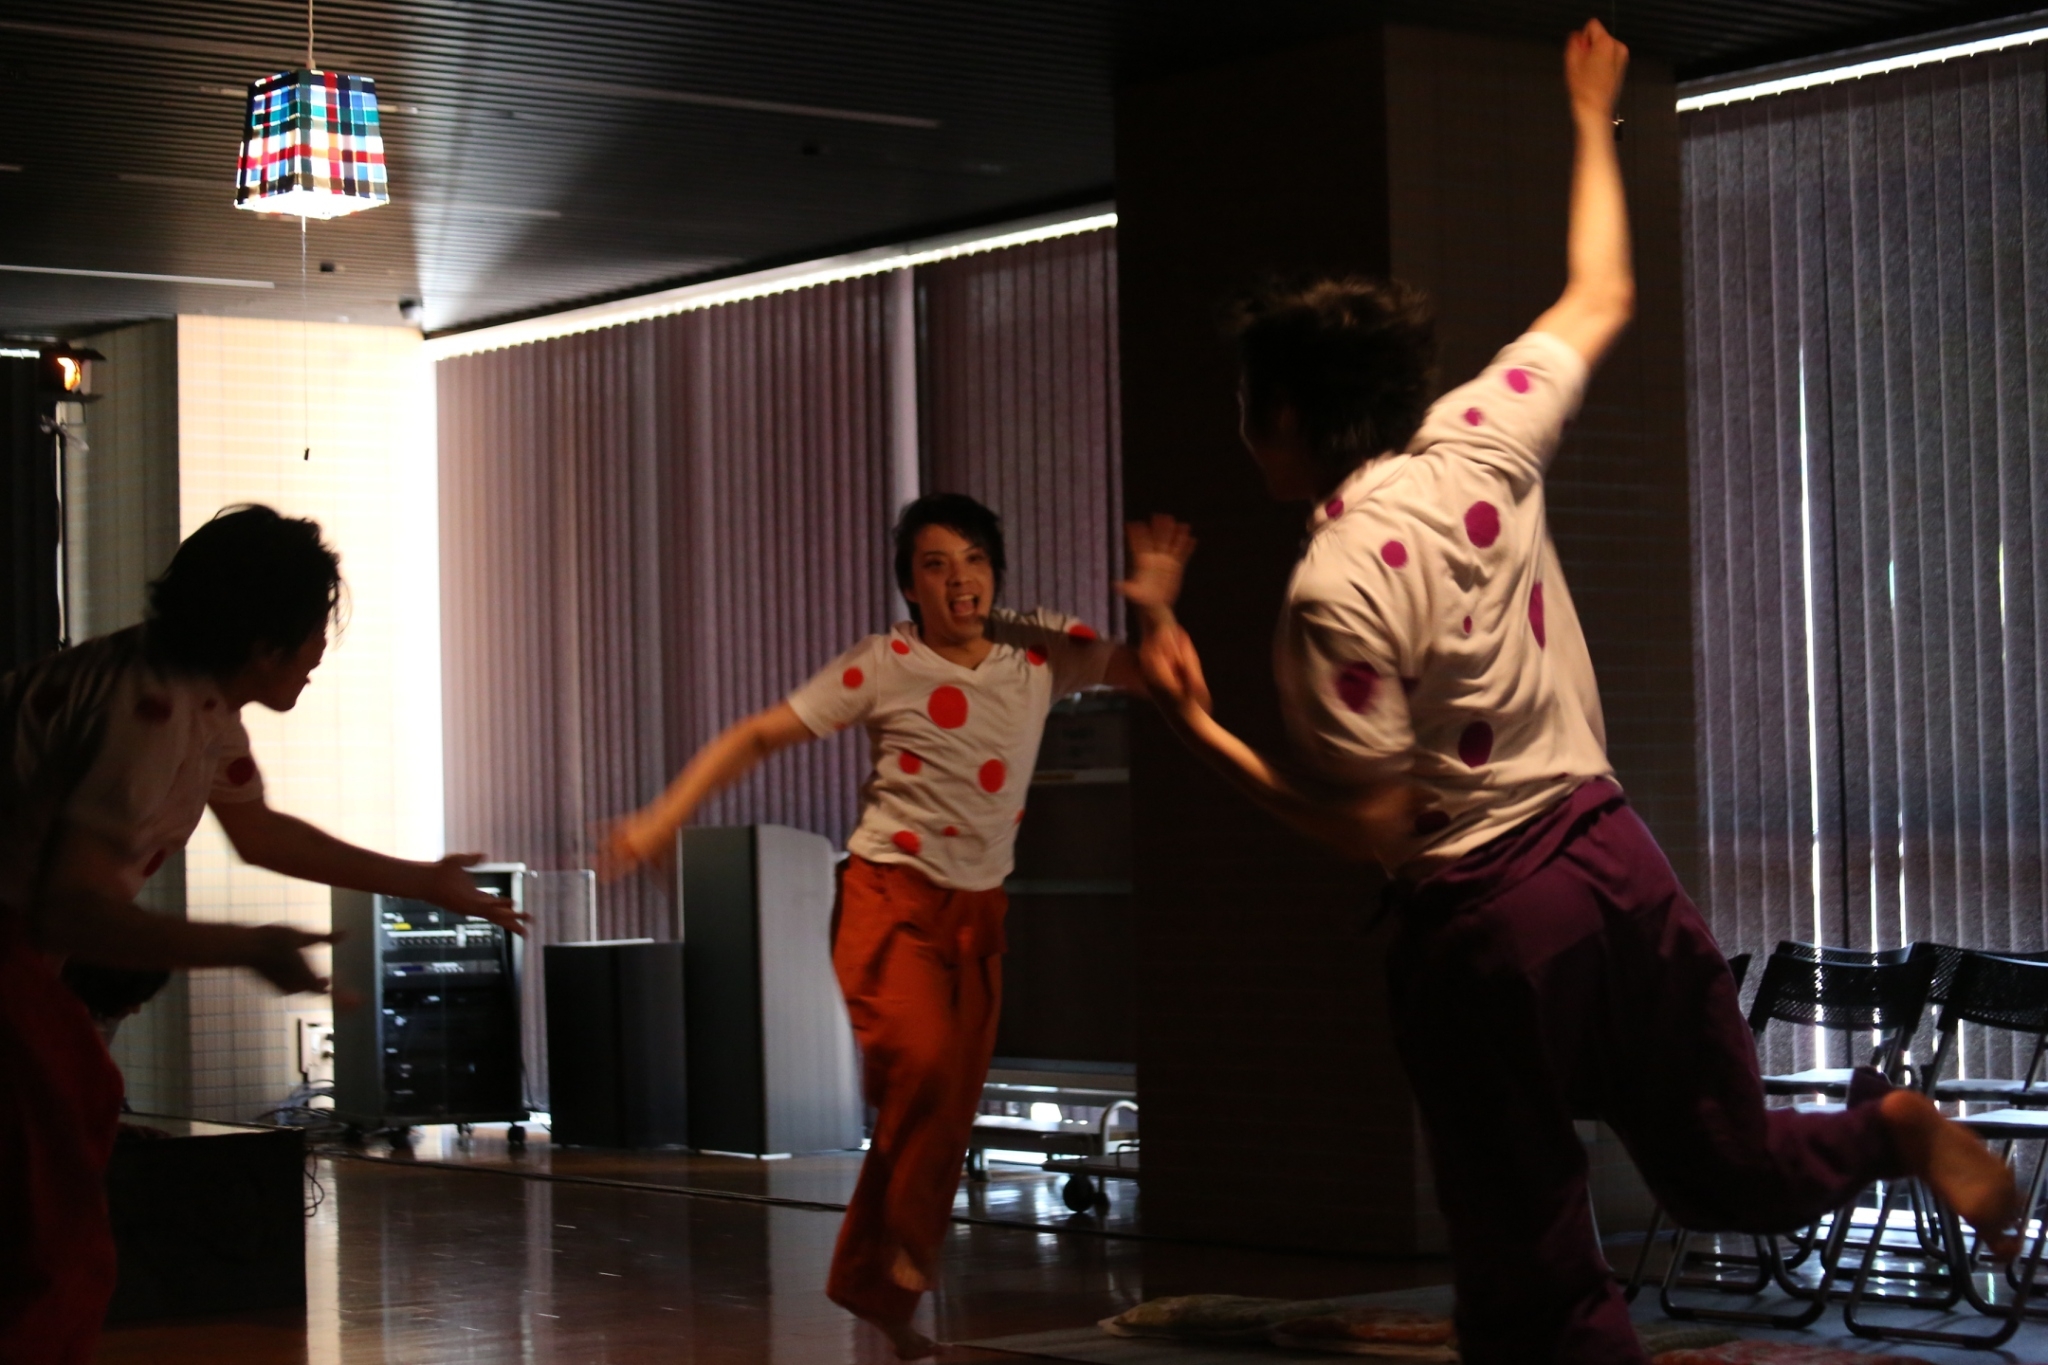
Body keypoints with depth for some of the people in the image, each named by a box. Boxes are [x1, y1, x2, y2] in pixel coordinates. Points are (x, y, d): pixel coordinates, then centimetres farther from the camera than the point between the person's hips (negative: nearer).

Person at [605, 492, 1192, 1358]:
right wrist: (661, 822, -14)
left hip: (978, 912, 5)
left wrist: (1154, 610, -7)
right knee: (922, 1063, -28)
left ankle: (876, 1284, 21)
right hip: (891, 897, -5)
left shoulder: (1041, 653, 3)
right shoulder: (881, 668, -8)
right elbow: (756, 737, -7)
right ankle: (903, 1241, -7)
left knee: (949, 1110, 6)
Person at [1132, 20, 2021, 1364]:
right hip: (1618, 854, 6)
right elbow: (1602, 299, 19)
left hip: (1486, 917, -6)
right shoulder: (1481, 443, 2)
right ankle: (1889, 1129, 2)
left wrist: (1204, 733, -9)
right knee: (1729, 1169, 24)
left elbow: (1374, 829, -13)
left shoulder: (1334, 590, -15)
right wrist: (1593, 123, 32)